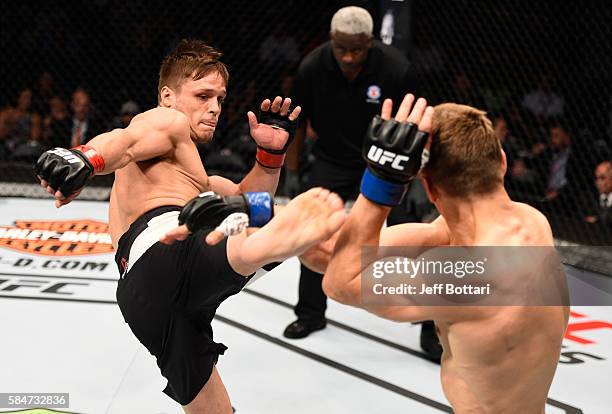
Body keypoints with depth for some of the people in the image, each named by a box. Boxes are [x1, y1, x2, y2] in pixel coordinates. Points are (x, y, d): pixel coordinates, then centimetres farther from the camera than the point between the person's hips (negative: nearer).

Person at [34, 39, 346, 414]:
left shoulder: (186, 170, 46)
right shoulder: (169, 122, 18)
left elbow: (246, 197, 43)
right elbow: (123, 142, -4)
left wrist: (271, 151, 25)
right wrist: (85, 159, -28)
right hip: (170, 246, -8)